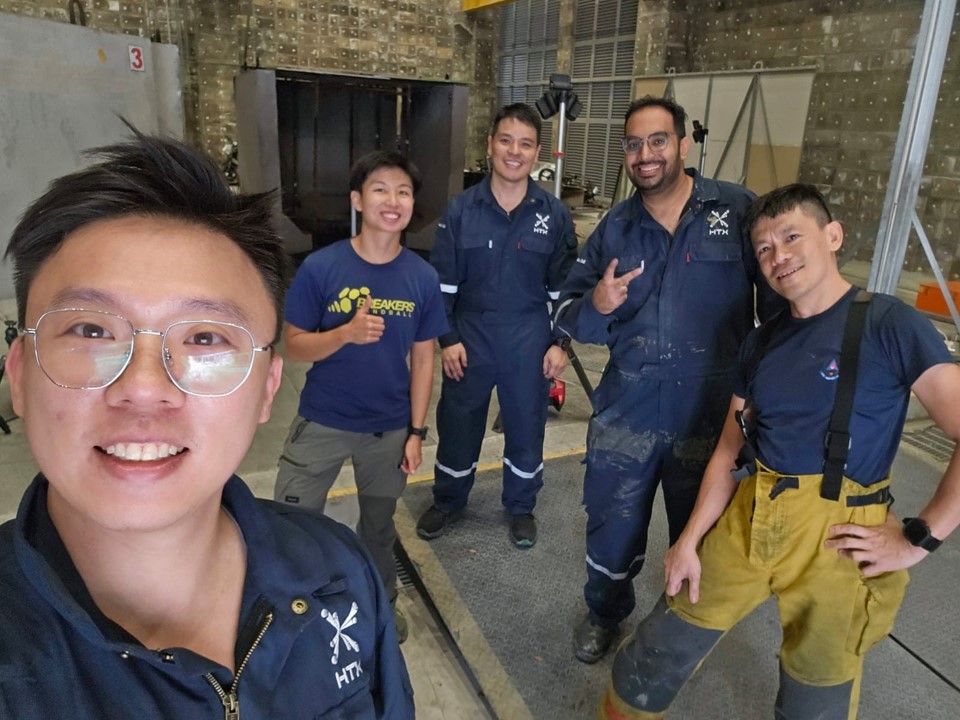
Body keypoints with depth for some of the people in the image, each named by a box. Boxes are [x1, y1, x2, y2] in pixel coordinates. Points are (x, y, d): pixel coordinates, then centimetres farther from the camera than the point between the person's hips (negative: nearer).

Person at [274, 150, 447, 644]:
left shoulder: (422, 278, -8)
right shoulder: (320, 267, -14)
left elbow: (423, 358, -2)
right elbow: (293, 345, -11)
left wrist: (416, 431, -2)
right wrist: (347, 333, -29)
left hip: (389, 428, 2)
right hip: (322, 422, -1)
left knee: (379, 524, 20)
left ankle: (381, 600, 47)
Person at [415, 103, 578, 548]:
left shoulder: (554, 214, -2)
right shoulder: (461, 209, -4)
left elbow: (563, 285, 2)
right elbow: (443, 281, -1)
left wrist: (560, 342, -1)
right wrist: (447, 338, -5)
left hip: (530, 344, 0)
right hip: (471, 339, 0)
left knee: (526, 428, 13)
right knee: (457, 425, 13)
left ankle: (521, 507, 35)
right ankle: (448, 502, 35)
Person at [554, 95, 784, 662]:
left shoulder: (739, 210, -7)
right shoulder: (615, 228, 4)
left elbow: (781, 301, -3)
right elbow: (569, 314, 5)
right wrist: (595, 307, -17)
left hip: (710, 416, -2)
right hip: (625, 413, 2)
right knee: (612, 528, 17)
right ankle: (605, 614, 46)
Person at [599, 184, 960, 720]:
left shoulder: (889, 324, -9)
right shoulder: (762, 342, 9)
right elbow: (730, 450, 9)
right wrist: (690, 539, 2)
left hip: (836, 537, -4)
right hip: (747, 520, 5)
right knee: (662, 650, 12)